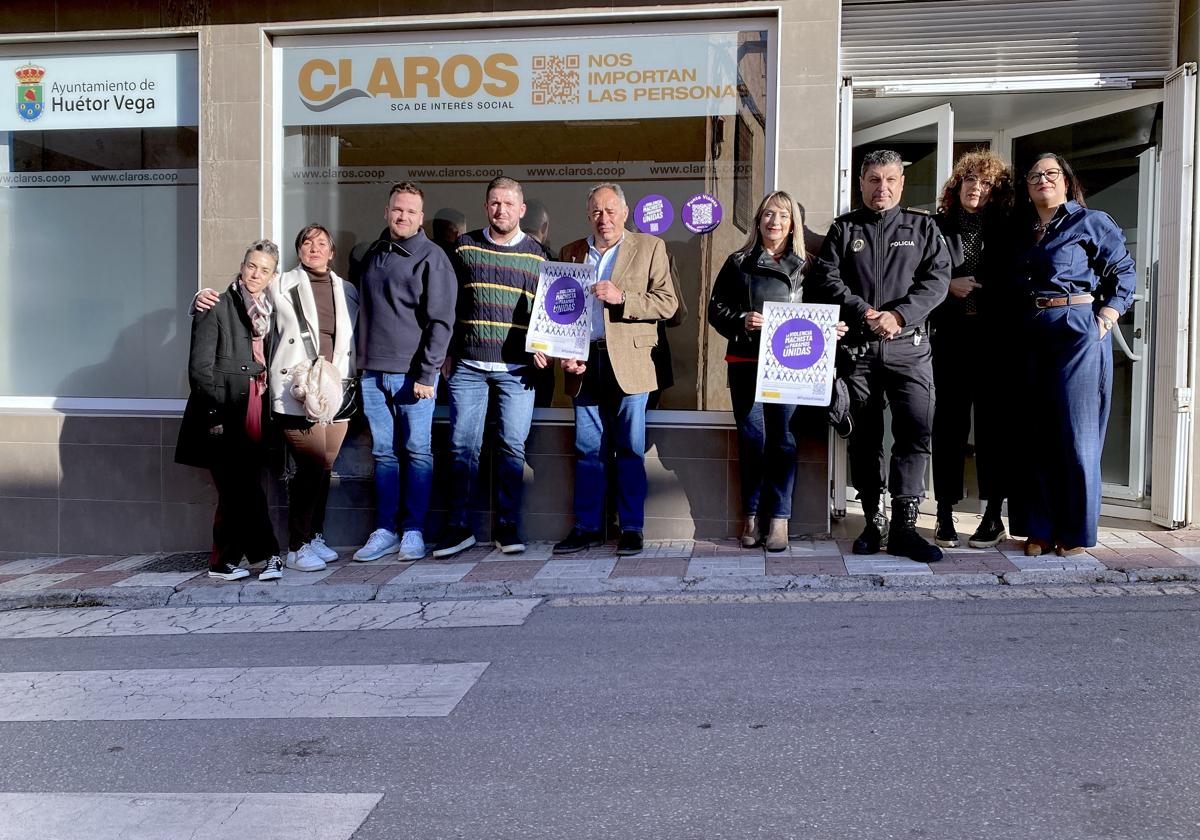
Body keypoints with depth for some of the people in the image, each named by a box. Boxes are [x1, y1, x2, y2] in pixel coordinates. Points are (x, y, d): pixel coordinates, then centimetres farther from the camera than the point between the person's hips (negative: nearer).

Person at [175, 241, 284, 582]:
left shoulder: (269, 312, 16)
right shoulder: (216, 308, -2)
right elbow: (200, 367, -7)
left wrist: (269, 410, 12)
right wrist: (215, 415, -14)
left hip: (255, 413, 6)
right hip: (224, 415, -6)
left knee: (237, 491, 7)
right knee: (244, 489, -9)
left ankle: (225, 561, 13)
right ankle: (268, 554, -3)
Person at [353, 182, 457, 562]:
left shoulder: (431, 257, -3)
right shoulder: (371, 254, 15)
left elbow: (441, 321, -9)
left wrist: (427, 374, -15)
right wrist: (361, 362, 12)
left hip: (413, 372, -5)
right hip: (373, 371, 5)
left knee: (417, 451, 1)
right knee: (383, 453, 8)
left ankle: (413, 531, 9)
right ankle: (385, 530, 14)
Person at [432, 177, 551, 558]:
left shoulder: (537, 255, 7)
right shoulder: (464, 247, 8)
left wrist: (544, 349, -4)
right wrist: (446, 353, 7)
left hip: (517, 369, 0)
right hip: (467, 366, 1)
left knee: (513, 447, 1)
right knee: (463, 447, 1)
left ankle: (508, 526, 11)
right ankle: (458, 527, 9)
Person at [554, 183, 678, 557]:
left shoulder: (650, 248, 5)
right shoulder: (571, 253, 15)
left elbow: (667, 303, -2)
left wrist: (621, 297, -15)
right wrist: (564, 354, 0)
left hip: (629, 361, -3)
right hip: (584, 362, 3)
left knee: (630, 449, 1)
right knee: (587, 450, 6)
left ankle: (631, 529, 9)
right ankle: (587, 528, 14)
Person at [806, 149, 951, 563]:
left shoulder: (922, 226, 12)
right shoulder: (844, 228, 12)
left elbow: (937, 278, 1)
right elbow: (826, 278, 1)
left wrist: (899, 315, -14)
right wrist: (864, 313, -12)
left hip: (908, 346, -1)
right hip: (857, 347, 1)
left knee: (915, 432, -10)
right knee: (864, 436, 5)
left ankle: (904, 527, -5)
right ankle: (873, 522, 15)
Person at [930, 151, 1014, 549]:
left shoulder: (1004, 231, 10)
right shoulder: (938, 227, 7)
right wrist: (949, 285, -10)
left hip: (993, 337, 1)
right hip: (951, 336, -1)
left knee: (992, 422, 1)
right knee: (949, 422, 0)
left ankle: (993, 516, 10)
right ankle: (945, 515, 6)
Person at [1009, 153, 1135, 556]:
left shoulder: (1091, 222, 2)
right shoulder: (1021, 232, 15)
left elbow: (1123, 271, 2)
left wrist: (1106, 317, -7)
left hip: (1078, 332, -5)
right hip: (1030, 337, 5)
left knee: (1075, 433, -2)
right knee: (1035, 433, 5)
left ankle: (1077, 531, 8)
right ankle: (1040, 528, 13)